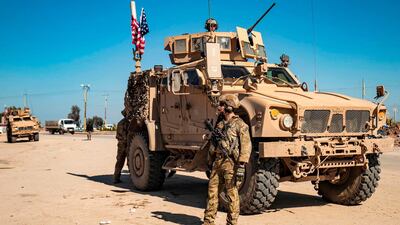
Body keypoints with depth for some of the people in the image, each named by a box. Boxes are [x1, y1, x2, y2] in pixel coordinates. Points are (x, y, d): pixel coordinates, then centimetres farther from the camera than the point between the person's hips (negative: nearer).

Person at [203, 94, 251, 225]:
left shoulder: (240, 125, -8)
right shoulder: (220, 125, 15)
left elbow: (246, 146, -13)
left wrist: (241, 167, -19)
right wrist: (211, 162, 20)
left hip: (231, 164, -7)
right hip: (217, 162, 7)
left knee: (232, 195, 0)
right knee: (212, 191, 9)